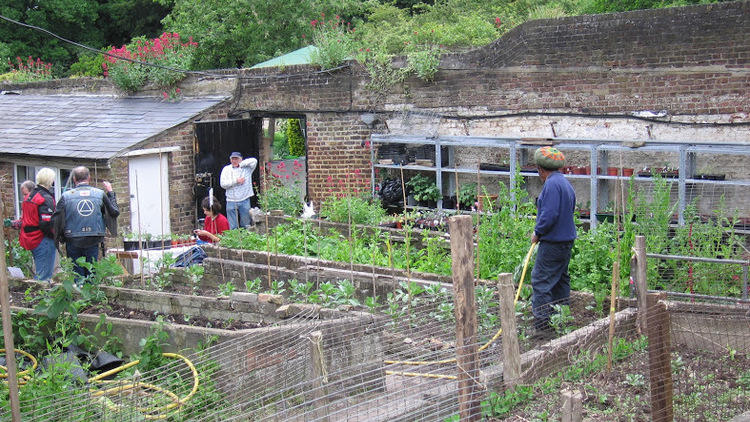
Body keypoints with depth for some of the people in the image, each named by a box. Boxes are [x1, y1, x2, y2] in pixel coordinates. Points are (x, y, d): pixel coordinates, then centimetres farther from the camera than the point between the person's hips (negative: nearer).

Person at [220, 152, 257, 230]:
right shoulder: (226, 169, 9)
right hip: (231, 202, 1)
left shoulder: (246, 168, 5)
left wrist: (240, 164, -5)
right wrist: (236, 181, -8)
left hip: (244, 200, -1)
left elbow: (254, 161, -13)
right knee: (232, 227, 0)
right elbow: (223, 183, 0)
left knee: (245, 225, 5)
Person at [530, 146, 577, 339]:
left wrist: (537, 232, -10)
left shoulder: (552, 184, -15)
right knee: (560, 280, 17)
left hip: (552, 242, -10)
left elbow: (549, 214, -24)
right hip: (567, 240, 10)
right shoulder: (566, 183, 16)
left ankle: (543, 326, -11)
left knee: (541, 281, -8)